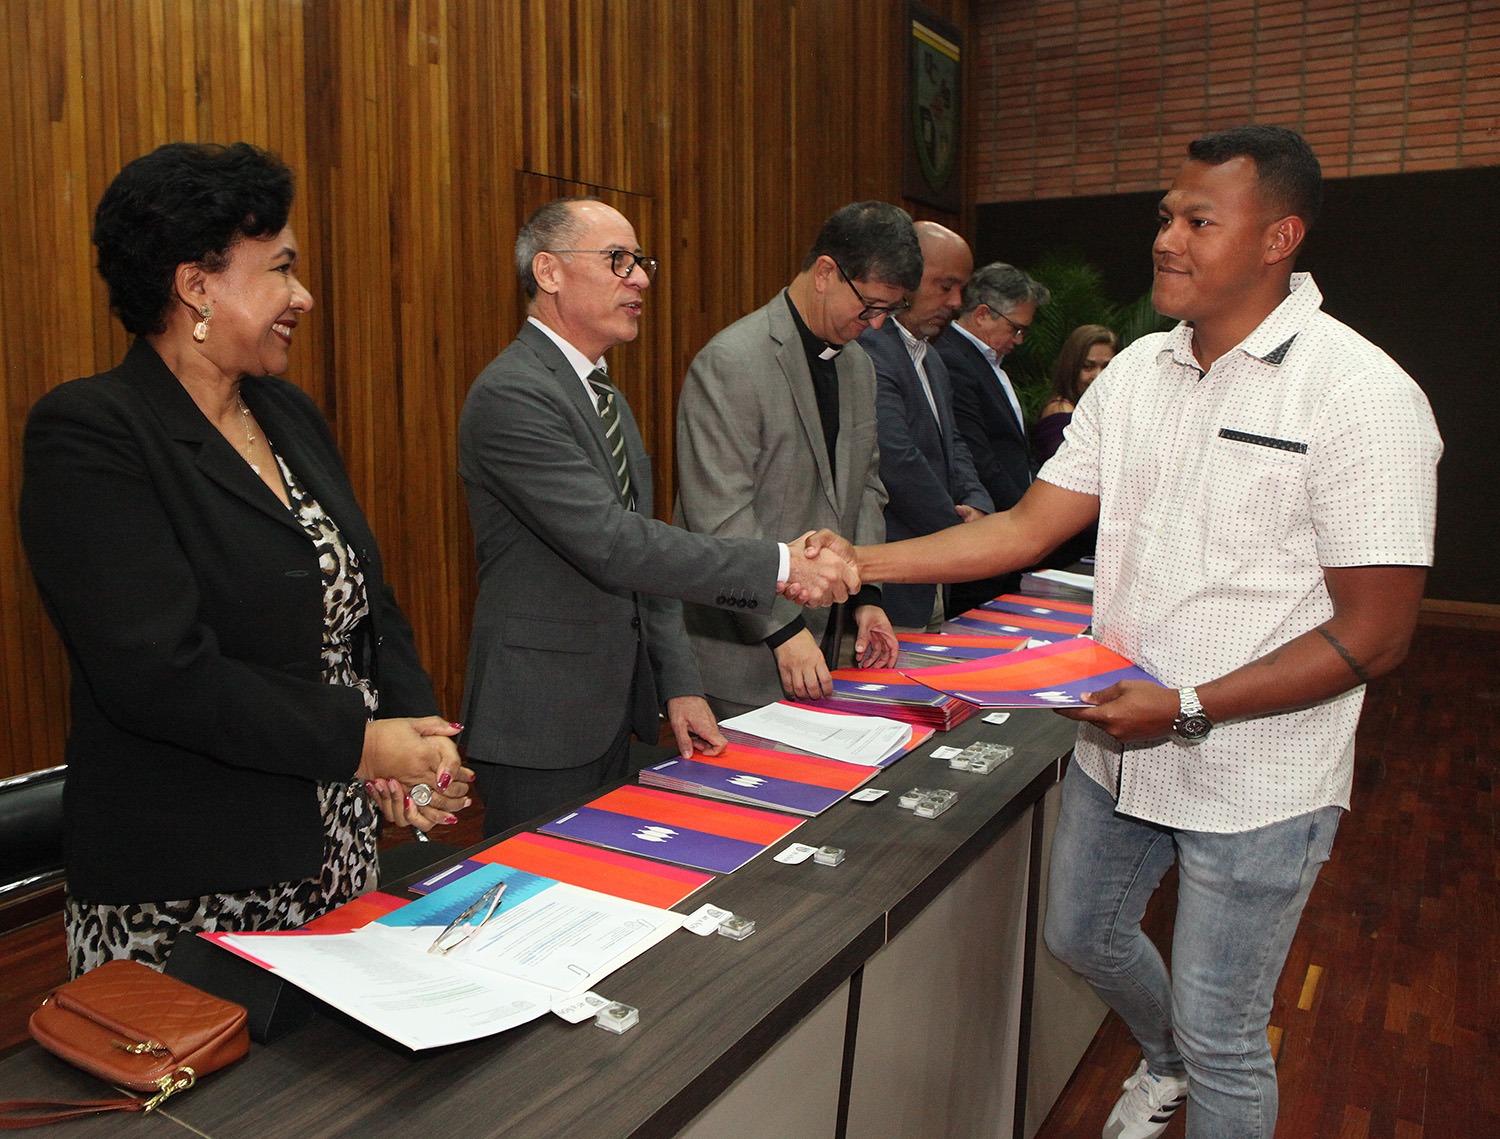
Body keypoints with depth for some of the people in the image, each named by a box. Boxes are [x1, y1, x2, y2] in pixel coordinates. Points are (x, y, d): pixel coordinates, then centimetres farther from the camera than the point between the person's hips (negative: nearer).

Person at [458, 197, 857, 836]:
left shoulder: (606, 399, 13)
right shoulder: (511, 394, -18)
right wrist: (780, 566, -24)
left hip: (612, 712, 9)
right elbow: (614, 546, -27)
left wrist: (680, 687, 5)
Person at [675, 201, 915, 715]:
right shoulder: (730, 363, -16)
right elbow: (721, 517, -20)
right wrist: (782, 629, -20)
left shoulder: (858, 365, 12)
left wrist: (867, 594, 6)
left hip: (822, 634, 8)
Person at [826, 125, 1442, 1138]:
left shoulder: (1363, 397, -16)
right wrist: (862, 562, -7)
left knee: (1221, 1037, 7)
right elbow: (1027, 528, 2)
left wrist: (1187, 708, -25)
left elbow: (1375, 634, -18)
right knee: (1085, 936, 26)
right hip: (1118, 751, 7)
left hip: (1255, 779, -6)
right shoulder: (1137, 373, 2)